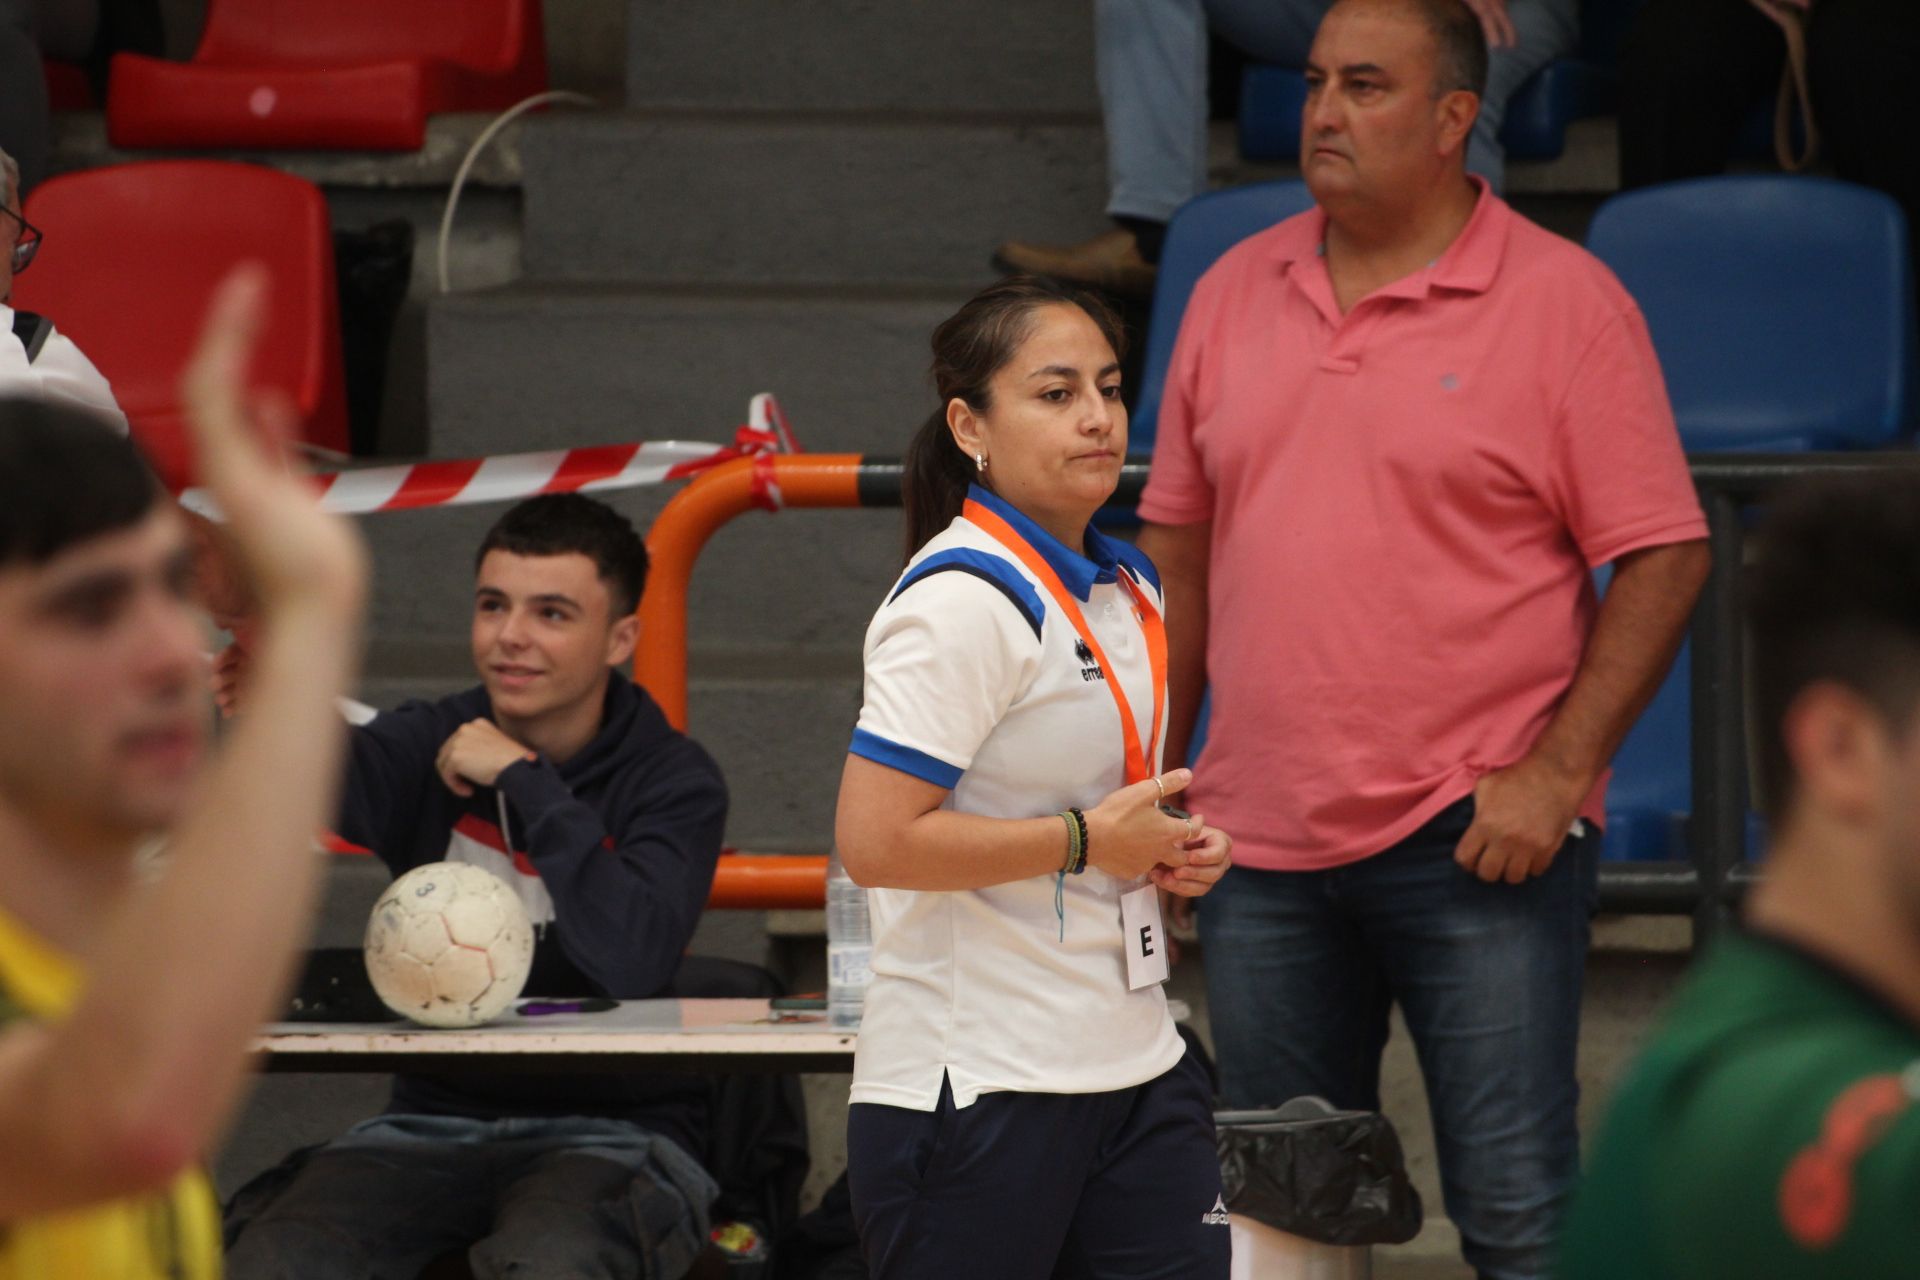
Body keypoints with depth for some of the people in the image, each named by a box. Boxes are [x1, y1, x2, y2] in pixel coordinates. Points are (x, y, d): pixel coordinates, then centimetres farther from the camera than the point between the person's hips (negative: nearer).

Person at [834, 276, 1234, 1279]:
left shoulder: (1128, 587, 13)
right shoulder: (963, 603, -15)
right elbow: (874, 842, -23)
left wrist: (1172, 847, 7)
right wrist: (1086, 840, -16)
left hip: (1133, 1064, 8)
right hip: (972, 1085, -8)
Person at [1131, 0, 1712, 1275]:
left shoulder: (1567, 300, -4)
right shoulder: (1235, 291, 11)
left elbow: (1664, 558, -6)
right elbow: (1182, 548, 17)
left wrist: (1556, 769, -13)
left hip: (1479, 836, -5)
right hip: (1262, 838, 5)